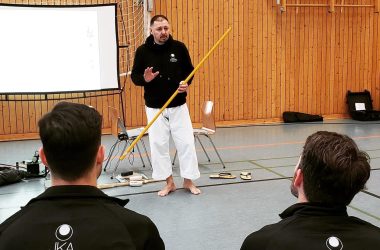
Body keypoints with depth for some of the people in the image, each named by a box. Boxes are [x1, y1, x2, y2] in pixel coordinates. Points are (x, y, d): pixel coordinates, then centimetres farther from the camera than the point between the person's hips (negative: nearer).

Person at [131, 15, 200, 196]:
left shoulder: (179, 47, -4)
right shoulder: (143, 51, -6)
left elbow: (189, 70, 7)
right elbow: (134, 76, 0)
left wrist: (186, 82, -13)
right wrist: (144, 79, -22)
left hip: (178, 106, 0)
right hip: (154, 108, 0)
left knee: (186, 142, 1)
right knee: (158, 144, 4)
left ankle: (188, 180, 18)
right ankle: (169, 182, 19)